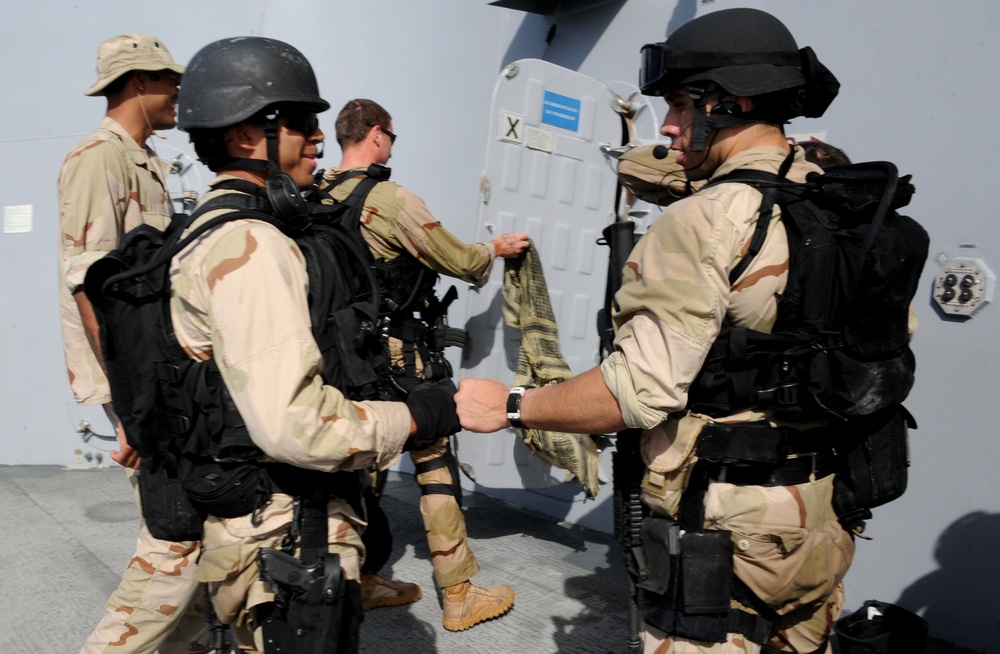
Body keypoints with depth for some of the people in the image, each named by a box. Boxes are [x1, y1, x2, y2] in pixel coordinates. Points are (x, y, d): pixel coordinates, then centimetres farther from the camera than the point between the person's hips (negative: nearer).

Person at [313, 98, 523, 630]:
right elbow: (461, 262, -8)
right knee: (435, 464, 3)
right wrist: (497, 248, 11)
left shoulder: (316, 199, 4)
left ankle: (363, 581, 29)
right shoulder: (392, 201, -17)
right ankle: (459, 595, 11)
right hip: (396, 357, -7)